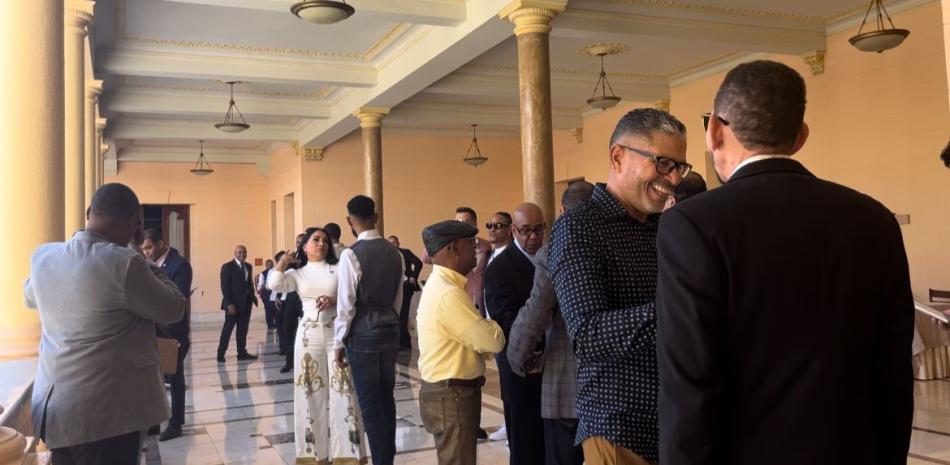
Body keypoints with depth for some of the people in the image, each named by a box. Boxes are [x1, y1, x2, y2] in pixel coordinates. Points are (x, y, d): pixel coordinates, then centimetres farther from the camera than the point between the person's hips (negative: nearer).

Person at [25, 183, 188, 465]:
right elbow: (173, 311, -7)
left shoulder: (42, 256, 2)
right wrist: (154, 272, 7)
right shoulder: (125, 263, -20)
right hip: (107, 410, -7)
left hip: (52, 404, 7)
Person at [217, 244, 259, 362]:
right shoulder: (227, 267, -6)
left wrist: (253, 296, 3)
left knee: (243, 329, 8)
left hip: (246, 302, 6)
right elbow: (225, 286, -11)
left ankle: (242, 353, 12)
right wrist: (229, 303, -17)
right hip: (233, 303, -6)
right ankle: (221, 353, 6)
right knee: (228, 328, -1)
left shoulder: (248, 267, 13)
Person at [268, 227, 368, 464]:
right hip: (308, 336, 1)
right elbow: (273, 284, -10)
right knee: (311, 393, 5)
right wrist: (285, 260, 1)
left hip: (336, 334, -1)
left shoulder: (338, 270, 5)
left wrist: (335, 301, -18)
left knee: (341, 391, -1)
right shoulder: (297, 274, 8)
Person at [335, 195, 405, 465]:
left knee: (369, 402, 2)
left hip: (363, 334, -6)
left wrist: (339, 342, -3)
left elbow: (346, 304, -12)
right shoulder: (394, 253, 4)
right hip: (391, 331, 6)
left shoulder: (351, 254, -13)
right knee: (386, 397, 14)